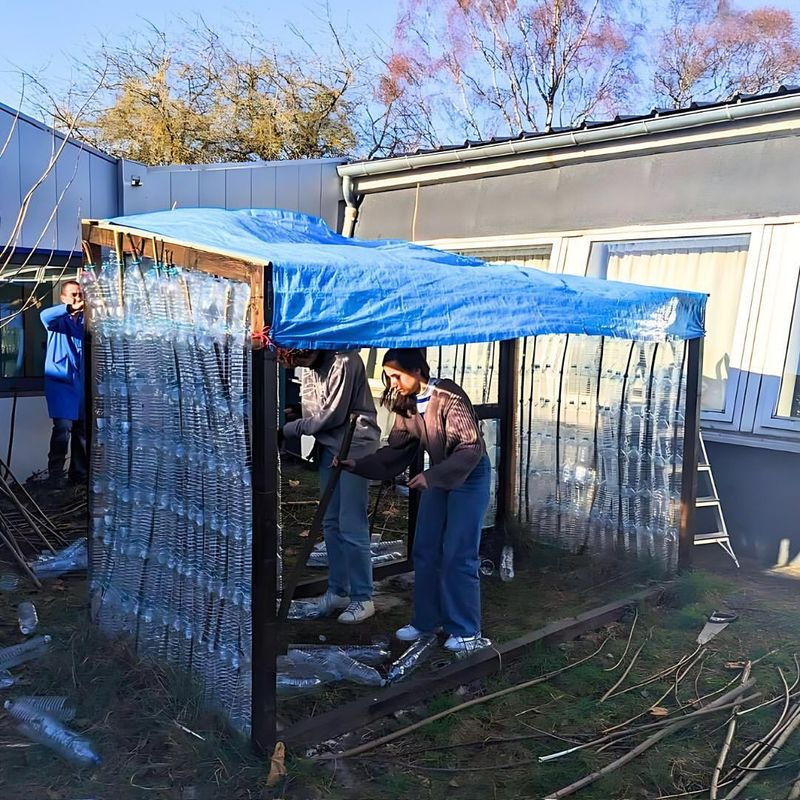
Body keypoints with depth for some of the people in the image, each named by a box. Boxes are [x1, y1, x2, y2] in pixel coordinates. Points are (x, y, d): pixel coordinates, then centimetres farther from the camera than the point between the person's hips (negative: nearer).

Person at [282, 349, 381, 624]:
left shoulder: (344, 362, -19)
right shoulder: (311, 366, 7)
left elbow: (333, 415, -19)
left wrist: (292, 428, -9)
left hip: (355, 448, -8)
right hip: (328, 447, 8)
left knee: (352, 526, -5)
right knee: (331, 523, 12)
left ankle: (363, 598, 8)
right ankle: (338, 591, 25)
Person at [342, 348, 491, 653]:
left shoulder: (449, 397, -27)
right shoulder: (407, 404, -2)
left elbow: (472, 447, -29)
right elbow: (396, 449, 5)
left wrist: (431, 476, -35)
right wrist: (359, 465, -5)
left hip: (469, 476, -8)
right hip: (437, 476, 8)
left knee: (458, 555, -5)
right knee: (425, 550, 10)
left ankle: (466, 630, 9)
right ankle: (427, 619, 24)